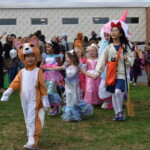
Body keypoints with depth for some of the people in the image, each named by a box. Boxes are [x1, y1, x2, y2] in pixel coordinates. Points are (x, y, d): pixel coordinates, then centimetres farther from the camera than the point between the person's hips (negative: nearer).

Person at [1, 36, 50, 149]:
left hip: (34, 100, -5)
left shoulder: (38, 71, -6)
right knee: (28, 120, 14)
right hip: (24, 101, 5)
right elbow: (16, 82, -4)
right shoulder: (21, 72, 5)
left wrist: (45, 99, -5)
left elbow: (42, 86, -5)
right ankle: (31, 137, 28)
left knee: (33, 120, -9)